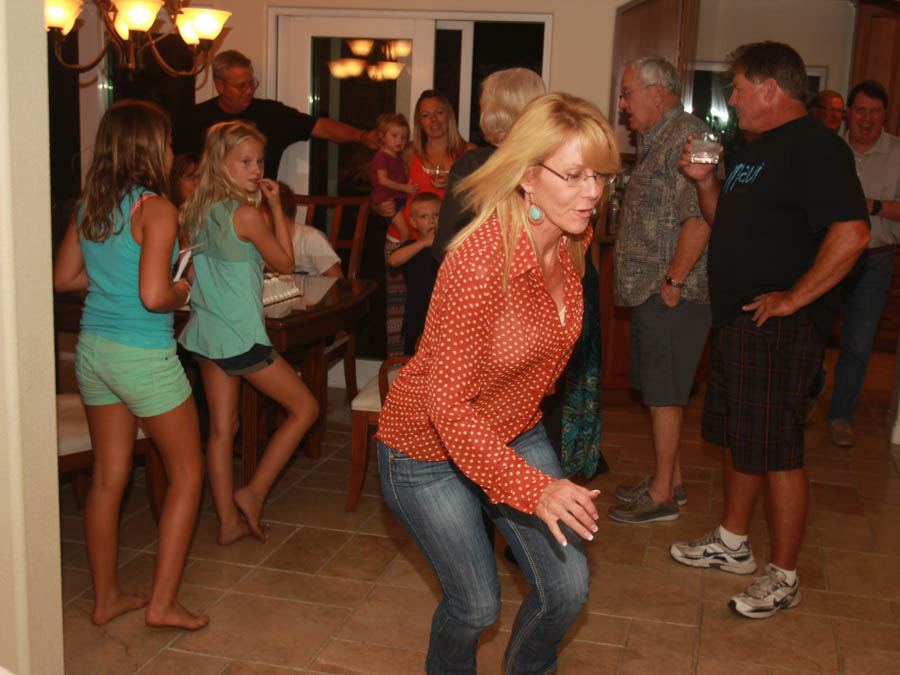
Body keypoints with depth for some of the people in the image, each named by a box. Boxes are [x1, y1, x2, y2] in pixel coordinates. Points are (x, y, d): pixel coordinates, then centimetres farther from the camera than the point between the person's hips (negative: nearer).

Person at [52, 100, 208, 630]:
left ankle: (107, 597, 28)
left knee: (108, 477, 16)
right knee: (188, 474, 9)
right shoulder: (156, 209, -16)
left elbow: (64, 277, 12)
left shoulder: (89, 205, 6)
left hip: (93, 349, 7)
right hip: (144, 356, -7)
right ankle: (162, 602, 10)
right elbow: (154, 297, -23)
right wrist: (183, 292, -3)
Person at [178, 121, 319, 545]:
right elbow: (285, 263, -4)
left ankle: (228, 521, 21)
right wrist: (276, 204, -3)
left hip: (205, 334, 8)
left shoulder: (197, 211, 5)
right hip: (241, 336, -8)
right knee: (305, 406, 8)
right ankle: (253, 493, 9)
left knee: (222, 427, 13)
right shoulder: (246, 214, -17)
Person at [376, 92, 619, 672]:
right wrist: (533, 489, -39)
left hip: (515, 435, 7)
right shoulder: (481, 261, -33)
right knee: (477, 606, 6)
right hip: (430, 449, -6)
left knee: (568, 590, 4)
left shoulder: (574, 241, -9)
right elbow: (449, 404, -31)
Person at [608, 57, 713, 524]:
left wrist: (674, 281, -21)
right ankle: (671, 479, 28)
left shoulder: (686, 135, -14)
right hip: (650, 292, 10)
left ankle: (662, 495, 8)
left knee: (663, 393, -3)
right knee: (659, 389, 16)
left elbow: (699, 217, -24)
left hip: (672, 295, -10)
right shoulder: (657, 140, 19)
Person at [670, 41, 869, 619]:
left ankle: (784, 578, 10)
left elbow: (852, 234, -26)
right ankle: (733, 544, 34)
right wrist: (705, 180, 7)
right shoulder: (756, 150, 17)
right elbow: (728, 226, 23)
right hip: (738, 320, 10)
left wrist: (792, 298, -22)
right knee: (739, 439, 18)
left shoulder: (814, 145, -15)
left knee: (777, 452, -3)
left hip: (780, 327, -10)